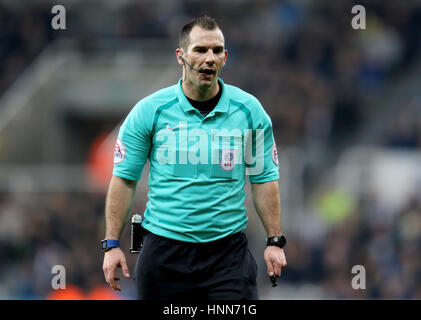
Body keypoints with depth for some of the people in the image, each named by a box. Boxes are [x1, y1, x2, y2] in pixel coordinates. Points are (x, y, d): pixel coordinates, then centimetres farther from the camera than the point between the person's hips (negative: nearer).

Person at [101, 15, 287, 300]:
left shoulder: (249, 110, 3)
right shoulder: (150, 111, -2)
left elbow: (264, 179, 9)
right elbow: (124, 179, 2)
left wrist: (275, 241, 3)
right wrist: (112, 244, -2)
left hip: (228, 249, 0)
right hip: (165, 251, 0)